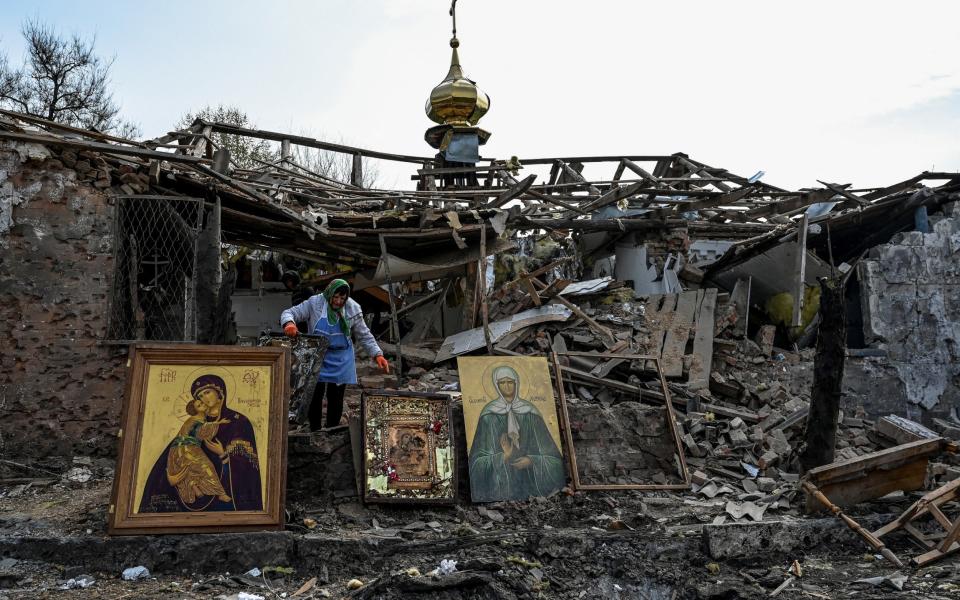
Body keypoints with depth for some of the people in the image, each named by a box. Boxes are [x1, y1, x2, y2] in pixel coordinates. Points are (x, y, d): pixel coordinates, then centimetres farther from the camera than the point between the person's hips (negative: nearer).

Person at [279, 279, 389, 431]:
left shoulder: (353, 309, -6)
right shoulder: (314, 303, -11)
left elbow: (364, 336, 3)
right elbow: (289, 313, -9)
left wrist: (377, 355, -8)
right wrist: (289, 323, -34)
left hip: (341, 360, 1)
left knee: (336, 398, 8)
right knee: (314, 395, 1)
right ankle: (315, 432, 15)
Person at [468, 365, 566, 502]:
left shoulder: (530, 412, 1)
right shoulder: (489, 414, -2)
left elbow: (551, 454, 2)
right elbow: (479, 459, -5)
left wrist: (531, 461, -16)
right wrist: (504, 456, -21)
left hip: (529, 477, 1)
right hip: (500, 479, -1)